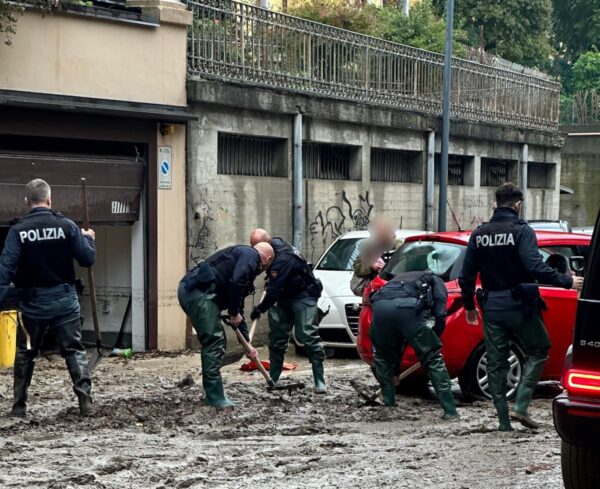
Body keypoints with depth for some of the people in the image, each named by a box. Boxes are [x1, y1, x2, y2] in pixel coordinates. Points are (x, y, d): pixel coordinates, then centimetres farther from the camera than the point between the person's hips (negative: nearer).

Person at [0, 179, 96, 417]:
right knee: (74, 351, 6)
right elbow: (88, 259, -2)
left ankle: (19, 405, 17)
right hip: (64, 300, 0)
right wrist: (88, 239, 17)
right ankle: (85, 401, -5)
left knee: (25, 354, 14)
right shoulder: (66, 225, -6)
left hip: (32, 302, 0)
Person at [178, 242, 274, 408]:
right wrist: (234, 314, -4)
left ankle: (212, 394, 22)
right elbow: (236, 281, -17)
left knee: (216, 342, 17)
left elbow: (238, 307, 35)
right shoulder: (250, 255, 3)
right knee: (214, 342, -7)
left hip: (189, 290, 10)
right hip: (199, 290, -10)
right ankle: (215, 397, -4)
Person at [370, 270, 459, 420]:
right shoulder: (436, 281, 35)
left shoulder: (400, 278, 47)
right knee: (432, 357, 8)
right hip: (408, 306, -4)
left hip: (380, 304, 4)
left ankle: (389, 406, 28)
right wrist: (433, 340, 30)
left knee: (383, 356, 27)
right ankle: (450, 411, 5)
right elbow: (440, 315, 13)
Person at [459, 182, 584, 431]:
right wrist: (568, 282, -16)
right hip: (519, 305, -5)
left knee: (496, 363, 10)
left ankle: (504, 421, 10)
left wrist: (469, 306, 19)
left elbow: (466, 276, 7)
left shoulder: (479, 234, 6)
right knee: (538, 351, 12)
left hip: (492, 307, 5)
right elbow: (536, 268, -23)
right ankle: (520, 406, -2)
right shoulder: (521, 231, -10)